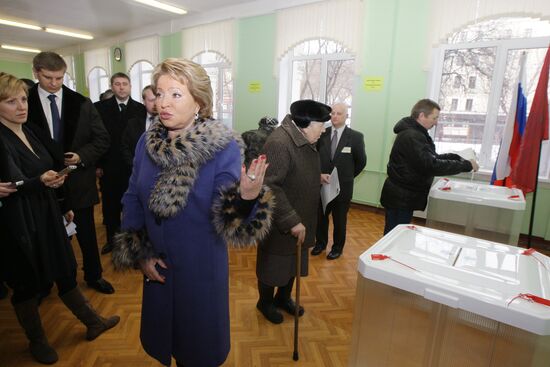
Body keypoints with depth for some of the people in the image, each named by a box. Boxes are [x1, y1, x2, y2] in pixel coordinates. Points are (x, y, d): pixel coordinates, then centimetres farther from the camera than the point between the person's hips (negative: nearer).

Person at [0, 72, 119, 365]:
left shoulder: (31, 132, 7)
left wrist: (64, 206, 17)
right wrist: (41, 181, -36)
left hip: (47, 215, 6)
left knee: (66, 273, 15)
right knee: (27, 283, 12)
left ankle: (93, 323, 31)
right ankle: (36, 341, 33)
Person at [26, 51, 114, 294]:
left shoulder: (82, 104, -2)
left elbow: (102, 139, 0)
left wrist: (81, 156, -15)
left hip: (79, 180, 1)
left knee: (87, 233, 14)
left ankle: (93, 275, 33)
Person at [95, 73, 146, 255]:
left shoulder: (140, 109, 1)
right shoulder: (100, 107, 0)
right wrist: (97, 164, -3)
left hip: (133, 166, -1)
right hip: (108, 167, 1)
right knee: (110, 205, 13)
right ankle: (112, 239, 30)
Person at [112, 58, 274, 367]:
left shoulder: (224, 148, -18)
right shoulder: (147, 142, -5)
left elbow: (226, 218, -21)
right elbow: (133, 200, 5)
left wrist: (247, 196, -42)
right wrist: (139, 254, -2)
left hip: (202, 268, -4)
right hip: (157, 267, 4)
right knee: (162, 339, 26)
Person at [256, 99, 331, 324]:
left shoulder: (305, 140, 5)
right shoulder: (279, 143, -26)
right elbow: (270, 186, -31)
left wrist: (317, 178, 7)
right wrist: (291, 221, -30)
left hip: (299, 220, 9)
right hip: (279, 224, -9)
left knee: (293, 262, 23)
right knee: (273, 265, 13)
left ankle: (283, 298, 46)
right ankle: (265, 303, 38)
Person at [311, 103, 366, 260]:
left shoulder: (356, 137, -9)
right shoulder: (322, 134, -3)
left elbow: (361, 161, 1)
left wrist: (347, 177, 4)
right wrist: (320, 174, -13)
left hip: (343, 187, -2)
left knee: (339, 220, 14)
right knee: (320, 217, 14)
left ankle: (337, 247, 34)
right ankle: (320, 243, 37)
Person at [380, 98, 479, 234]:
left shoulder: (414, 134, 15)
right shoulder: (412, 136, -20)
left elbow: (432, 157, 21)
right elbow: (431, 165, -26)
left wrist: (457, 157, 6)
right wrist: (466, 165, -17)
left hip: (403, 196, 10)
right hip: (400, 197, -10)